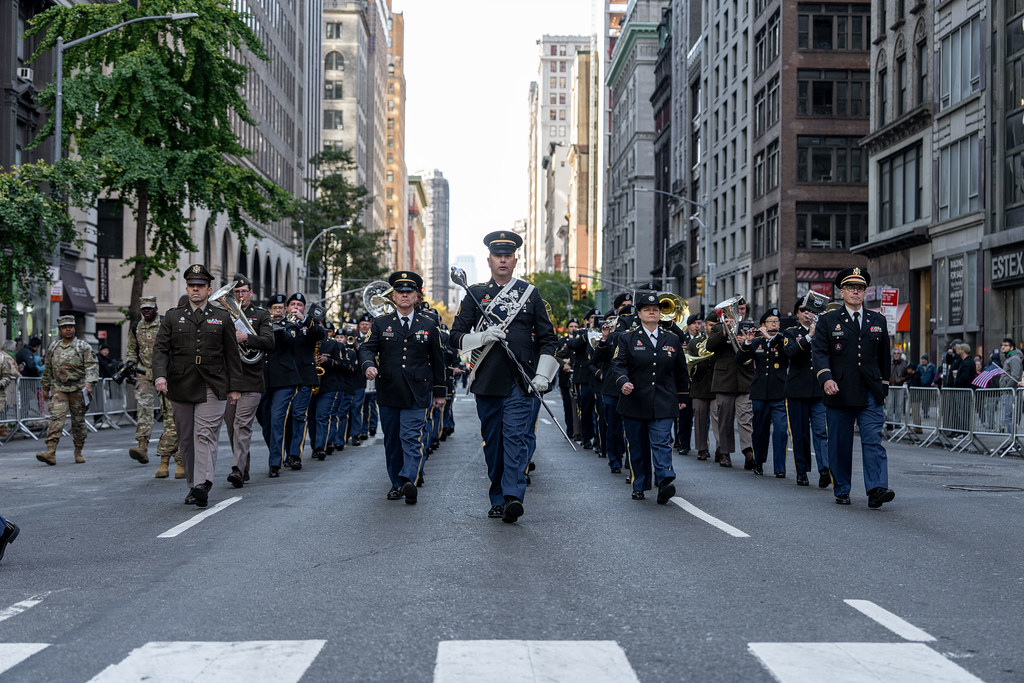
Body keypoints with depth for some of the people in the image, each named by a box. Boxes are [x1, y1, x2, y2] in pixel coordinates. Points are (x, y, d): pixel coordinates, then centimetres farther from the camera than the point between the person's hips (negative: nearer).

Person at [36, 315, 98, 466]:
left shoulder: (83, 347, 2)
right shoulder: (53, 347, 13)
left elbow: (92, 366, -6)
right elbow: (47, 369, 21)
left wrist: (89, 383, -21)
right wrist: (45, 388, 22)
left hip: (78, 389, -1)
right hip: (58, 389, 1)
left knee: (78, 421, 6)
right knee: (56, 418, -14)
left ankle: (78, 452, 19)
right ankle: (50, 452, -23)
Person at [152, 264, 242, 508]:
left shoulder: (222, 318, 10)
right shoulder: (173, 317, 12)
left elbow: (232, 355, 10)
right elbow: (160, 348, 4)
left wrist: (234, 387, 5)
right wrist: (160, 375, -13)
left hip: (212, 387, -2)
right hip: (181, 386, 2)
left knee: (205, 435, -14)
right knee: (186, 439, 6)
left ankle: (202, 486, -23)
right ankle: (193, 485, 16)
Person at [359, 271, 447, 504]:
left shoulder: (429, 325, 8)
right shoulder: (380, 324, 8)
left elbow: (437, 360, 12)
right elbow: (366, 348, -1)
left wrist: (439, 392, 12)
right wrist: (368, 365, -24)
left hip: (417, 394, -2)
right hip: (388, 393, 2)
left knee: (412, 438, -15)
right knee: (392, 441, 9)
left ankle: (409, 480, -26)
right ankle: (397, 484, 19)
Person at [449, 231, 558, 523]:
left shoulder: (530, 293, 9)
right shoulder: (475, 294, 8)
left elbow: (547, 338, 10)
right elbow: (456, 337, 6)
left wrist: (543, 375, -2)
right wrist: (482, 337, -14)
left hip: (521, 382, -1)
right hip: (488, 381, 1)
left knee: (515, 436, -14)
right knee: (492, 442, 6)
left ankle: (513, 496, -22)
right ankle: (498, 500, 14)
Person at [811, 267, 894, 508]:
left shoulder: (878, 321, 13)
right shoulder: (828, 321, 5)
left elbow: (884, 357, 19)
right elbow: (819, 352, -6)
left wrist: (883, 388, 18)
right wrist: (826, 378, -22)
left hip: (870, 395, 1)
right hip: (839, 393, -1)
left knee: (873, 440, -12)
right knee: (840, 445, 5)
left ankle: (876, 489, -20)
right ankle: (842, 491, 16)